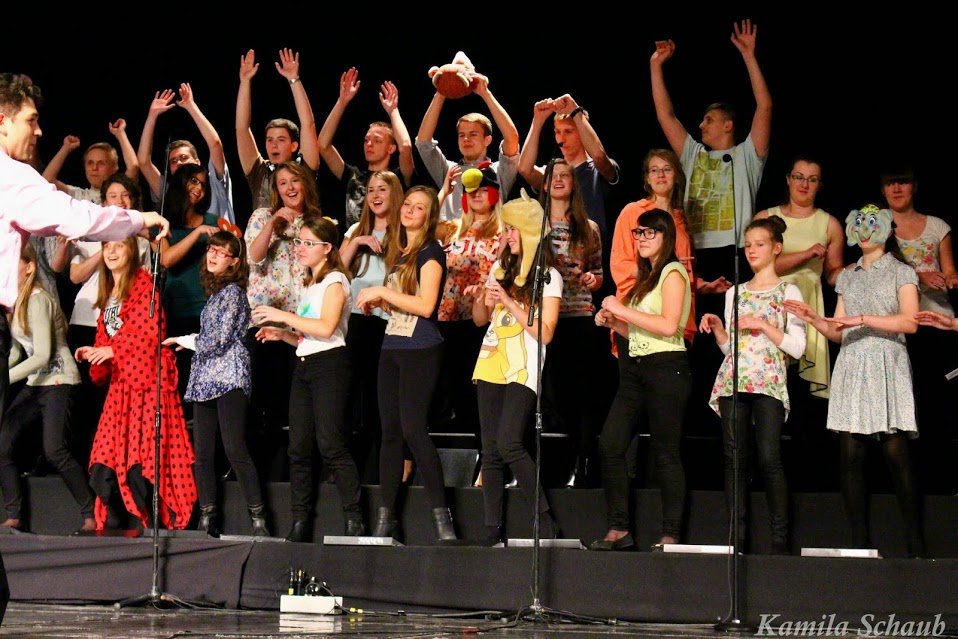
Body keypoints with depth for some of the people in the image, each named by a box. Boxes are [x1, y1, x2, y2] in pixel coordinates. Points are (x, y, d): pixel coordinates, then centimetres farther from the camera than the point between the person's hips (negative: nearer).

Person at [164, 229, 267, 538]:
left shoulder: (232, 291, -7)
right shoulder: (216, 291, 19)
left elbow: (220, 340, -13)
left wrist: (188, 341, 1)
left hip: (228, 379, -9)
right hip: (205, 379, 9)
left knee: (235, 450, -14)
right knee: (203, 452, 4)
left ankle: (258, 520, -13)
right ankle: (207, 520, 7)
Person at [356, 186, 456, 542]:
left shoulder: (431, 252, -7)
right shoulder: (398, 253, 17)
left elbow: (425, 305, -18)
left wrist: (383, 292, -13)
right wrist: (377, 302, 8)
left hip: (420, 352, -8)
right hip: (392, 349, 8)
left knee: (413, 430, -13)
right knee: (390, 432, 5)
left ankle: (441, 516, -9)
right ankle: (385, 519, 7)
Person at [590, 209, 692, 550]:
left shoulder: (673, 273, -6)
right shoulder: (647, 277, 21)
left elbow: (668, 326, -19)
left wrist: (623, 310, -15)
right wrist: (613, 321, 8)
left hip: (666, 369, -9)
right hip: (637, 370, 9)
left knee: (665, 453, -5)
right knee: (609, 444, 0)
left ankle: (671, 535, 0)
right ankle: (618, 530, 5)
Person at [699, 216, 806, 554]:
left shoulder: (788, 292, 6)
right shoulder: (735, 293, 18)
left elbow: (797, 347, -2)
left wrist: (763, 325, -11)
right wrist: (717, 328, 1)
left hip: (769, 382, -4)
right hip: (733, 380, 4)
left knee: (769, 457, -15)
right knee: (734, 459, -2)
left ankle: (780, 538, -10)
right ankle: (737, 536, 0)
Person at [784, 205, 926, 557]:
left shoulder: (901, 273, 6)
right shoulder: (847, 277, 20)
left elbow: (909, 321, -10)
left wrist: (863, 320, -17)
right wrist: (813, 318, 0)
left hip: (887, 366, -5)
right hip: (851, 367, 5)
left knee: (895, 452, -11)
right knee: (850, 455, -3)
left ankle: (916, 544, -9)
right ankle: (859, 543, 0)